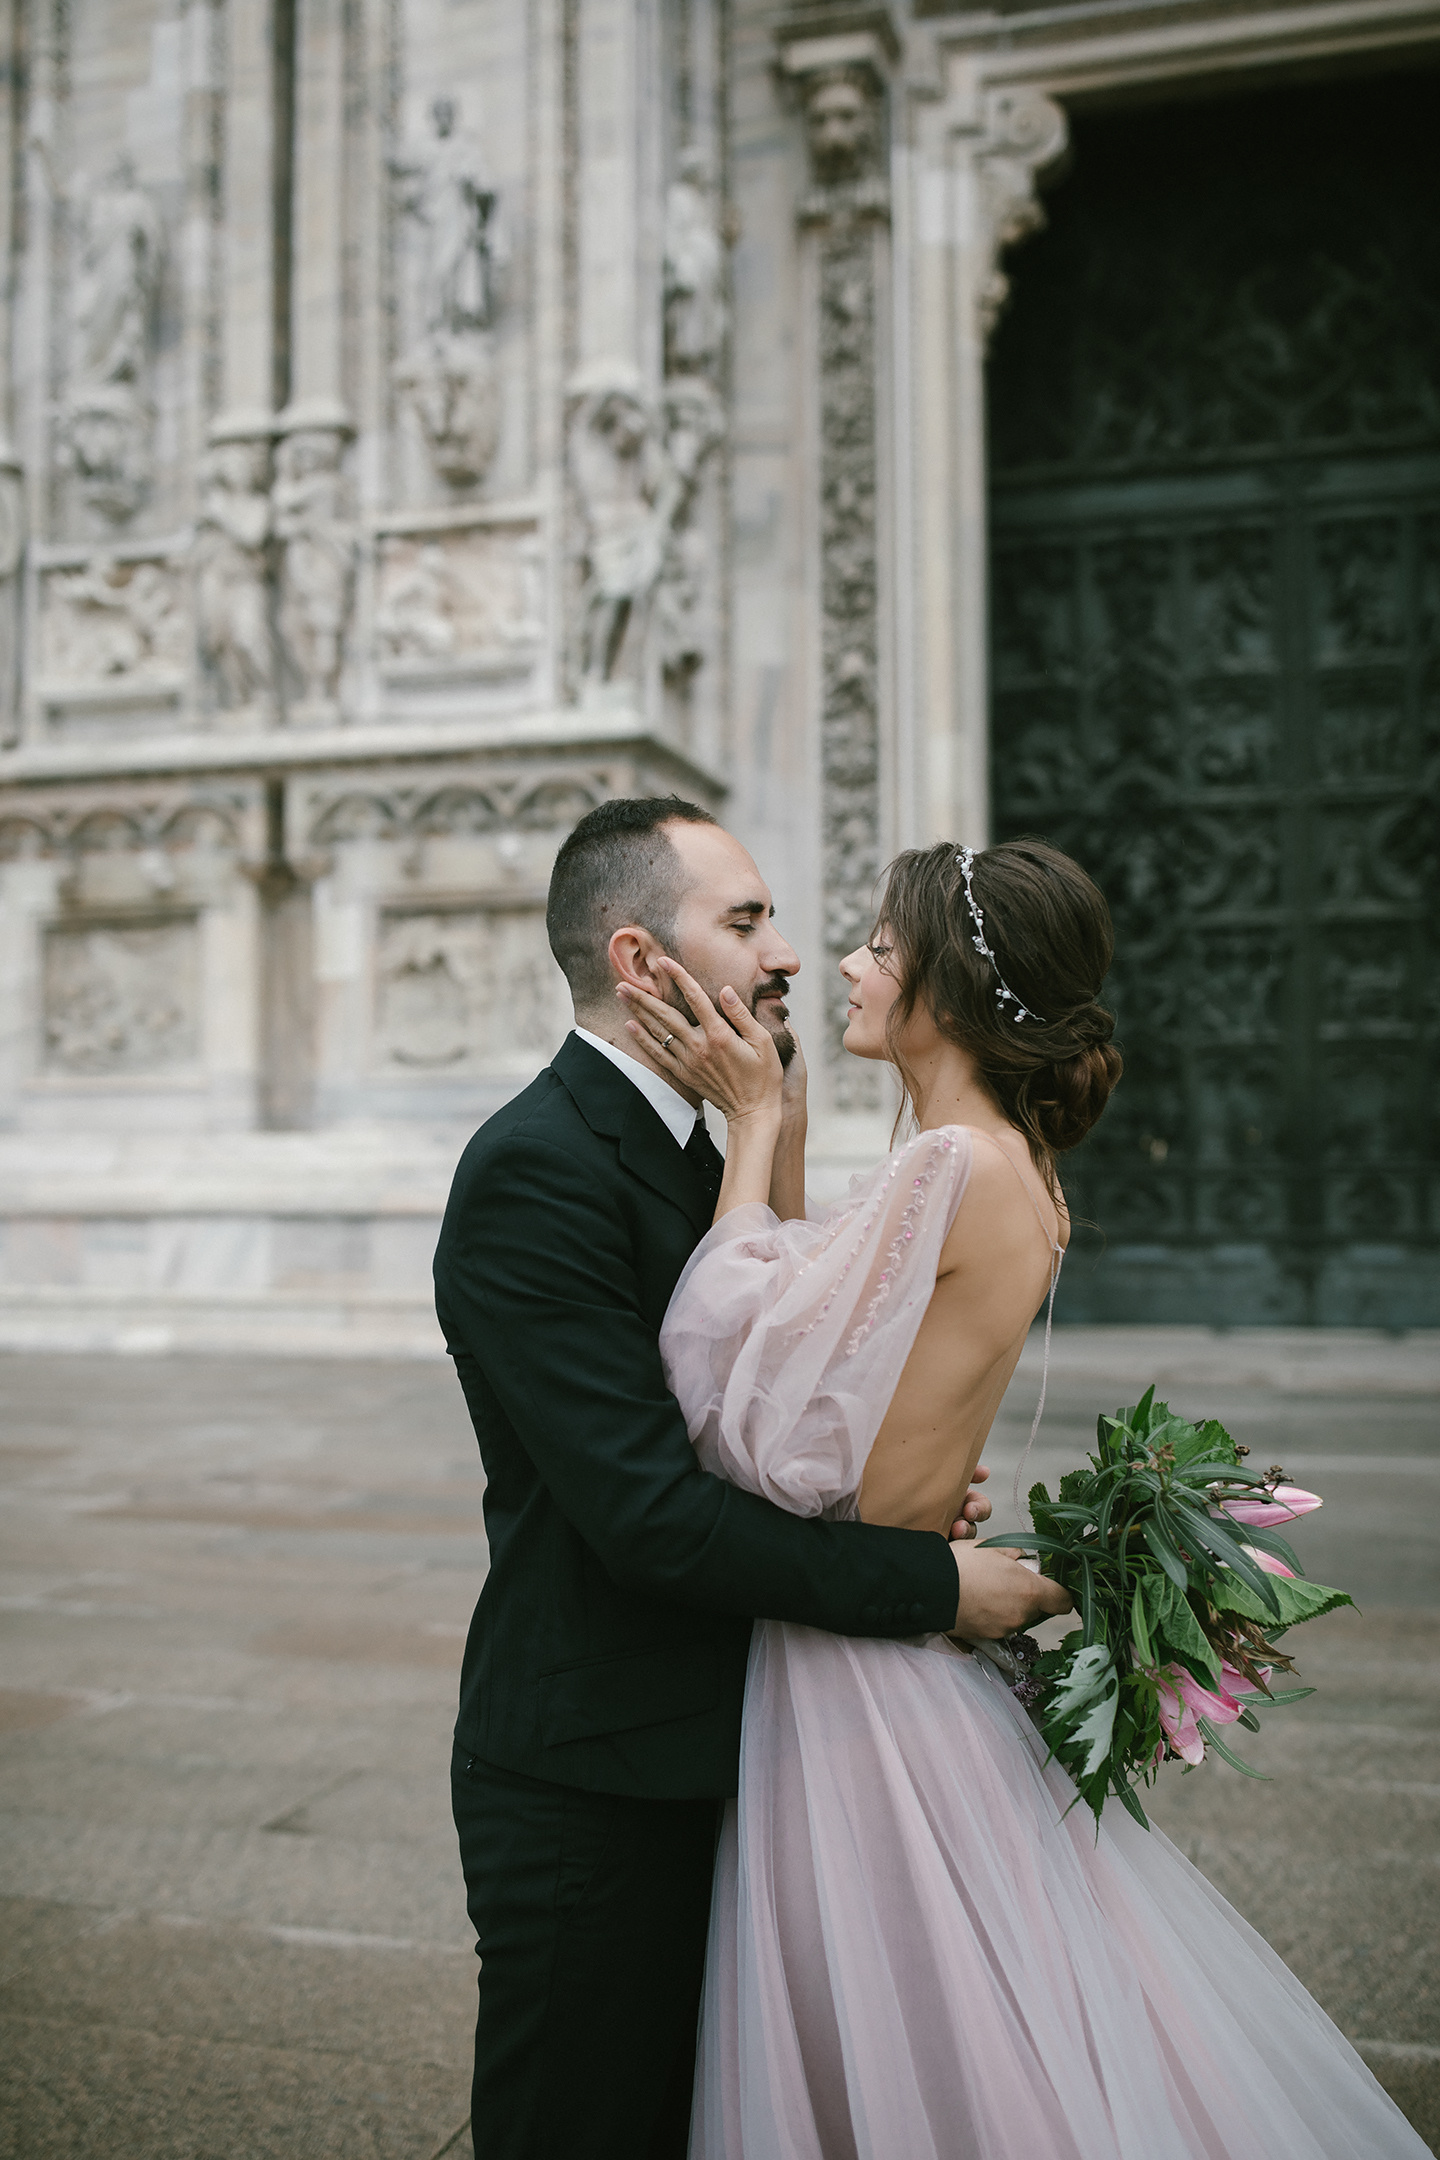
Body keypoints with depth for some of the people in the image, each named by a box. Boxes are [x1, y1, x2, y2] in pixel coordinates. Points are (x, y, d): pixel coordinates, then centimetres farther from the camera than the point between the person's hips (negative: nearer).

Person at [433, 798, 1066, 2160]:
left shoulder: (685, 1149, 9)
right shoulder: (537, 1167, -22)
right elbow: (648, 1511, -27)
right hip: (596, 1783, -9)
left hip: (691, 1763, 9)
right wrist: (933, 1582, -20)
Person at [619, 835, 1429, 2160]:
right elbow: (815, 1309, 11)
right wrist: (770, 1122, 4)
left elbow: (749, 1370, -22)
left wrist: (754, 1122, -14)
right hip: (904, 1632, 9)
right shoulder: (1024, 1172, 6)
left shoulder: (959, 1168, -22)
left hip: (848, 1665, -9)